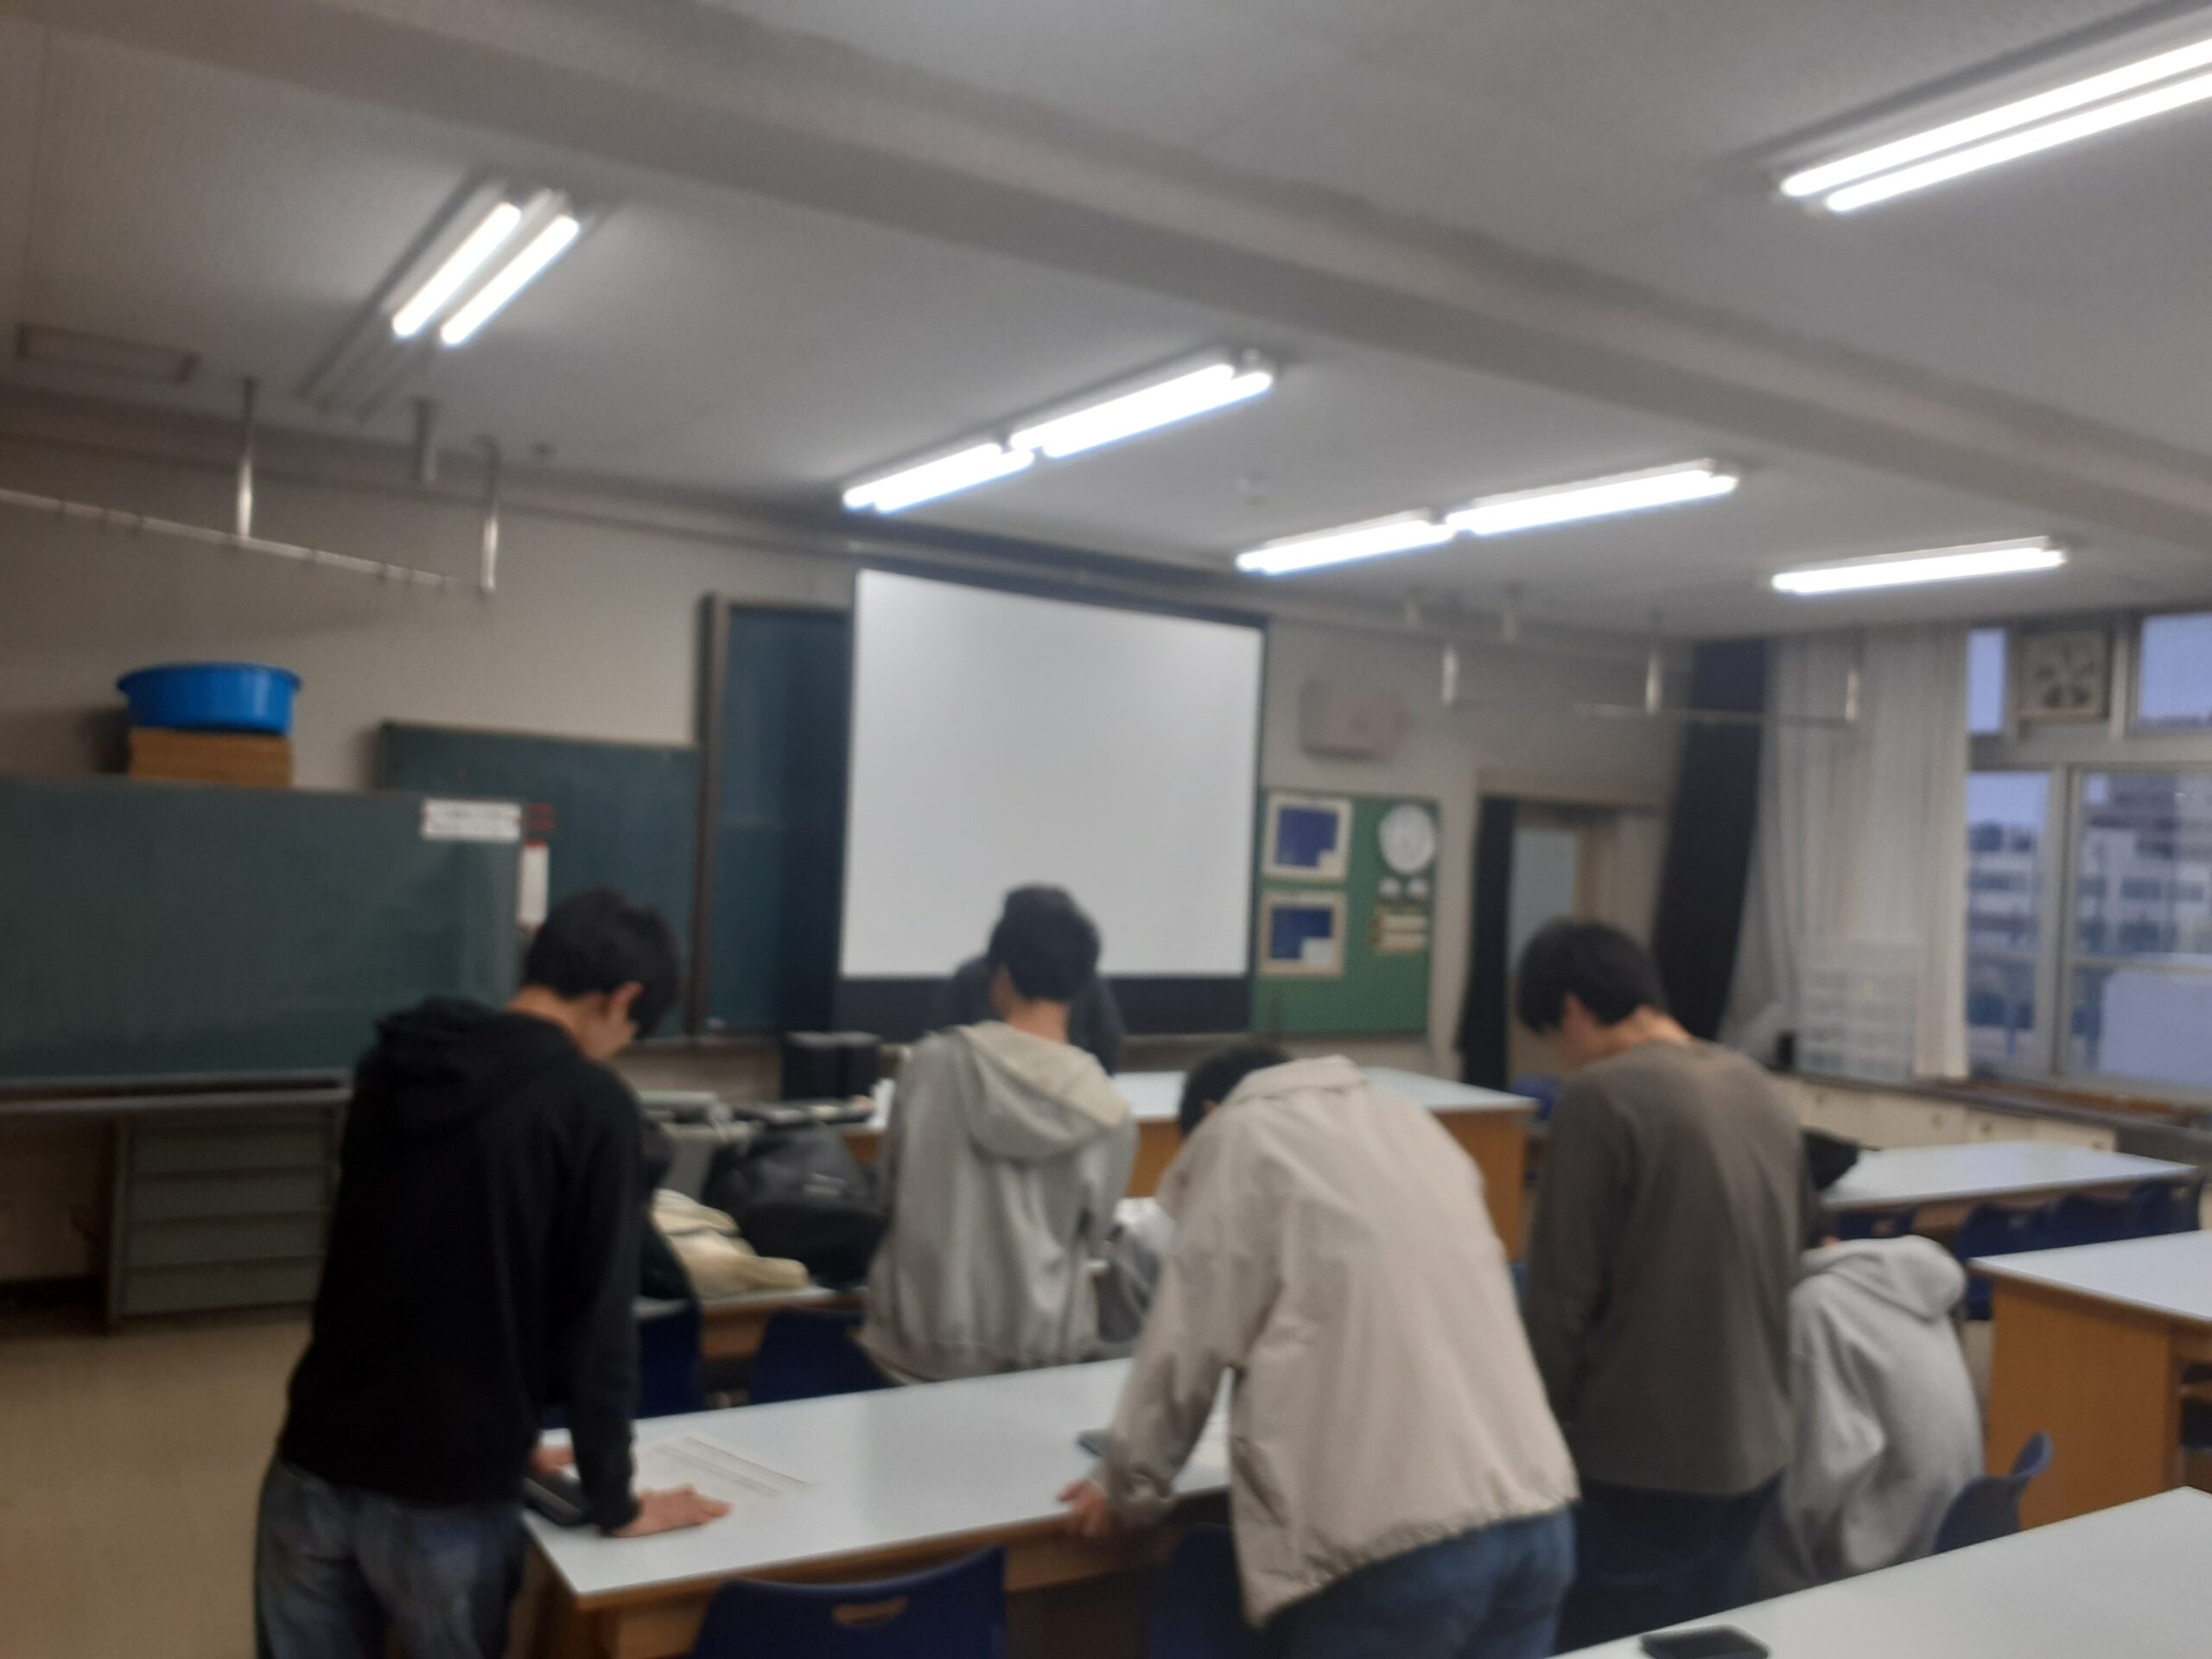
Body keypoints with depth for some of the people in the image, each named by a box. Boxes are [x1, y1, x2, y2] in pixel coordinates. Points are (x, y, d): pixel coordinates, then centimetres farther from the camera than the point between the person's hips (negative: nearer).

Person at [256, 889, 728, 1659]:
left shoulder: (394, 1065, 6)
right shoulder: (592, 1106, -14)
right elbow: (597, 1320, -12)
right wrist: (615, 1503, 0)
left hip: (313, 1470, 5)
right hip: (442, 1497, -5)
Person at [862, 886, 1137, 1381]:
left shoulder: (932, 1061, -9)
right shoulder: (1109, 1115, -9)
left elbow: (890, 1184, 4)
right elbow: (1090, 1240, 3)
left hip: (918, 1345, 0)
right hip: (1037, 1353, 0)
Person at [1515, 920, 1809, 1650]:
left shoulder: (1599, 1097, -17)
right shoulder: (1759, 1088, 6)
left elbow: (1563, 1293, -15)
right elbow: (1794, 1256, 16)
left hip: (1638, 1459, -7)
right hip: (1753, 1446, 7)